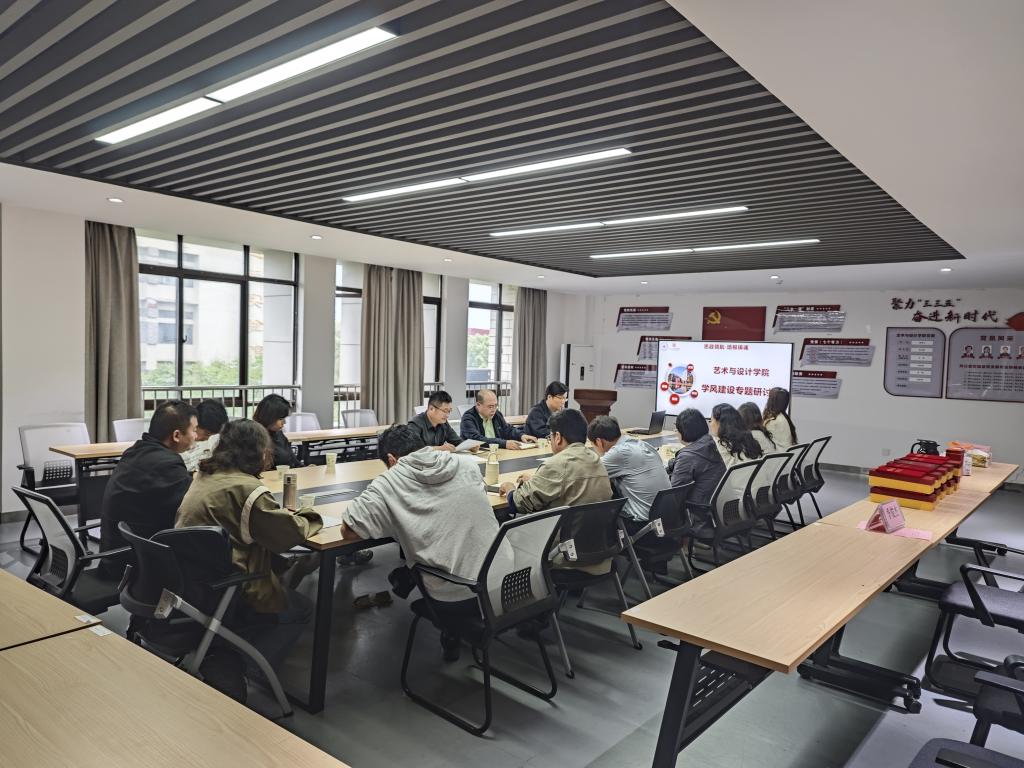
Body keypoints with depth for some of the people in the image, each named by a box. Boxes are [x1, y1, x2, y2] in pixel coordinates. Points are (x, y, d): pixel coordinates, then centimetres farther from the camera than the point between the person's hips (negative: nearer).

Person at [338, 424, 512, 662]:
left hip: (454, 598, -3)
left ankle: (453, 635, 31)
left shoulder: (388, 484, -7)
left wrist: (391, 521, 10)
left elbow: (348, 531, -8)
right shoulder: (467, 463, 5)